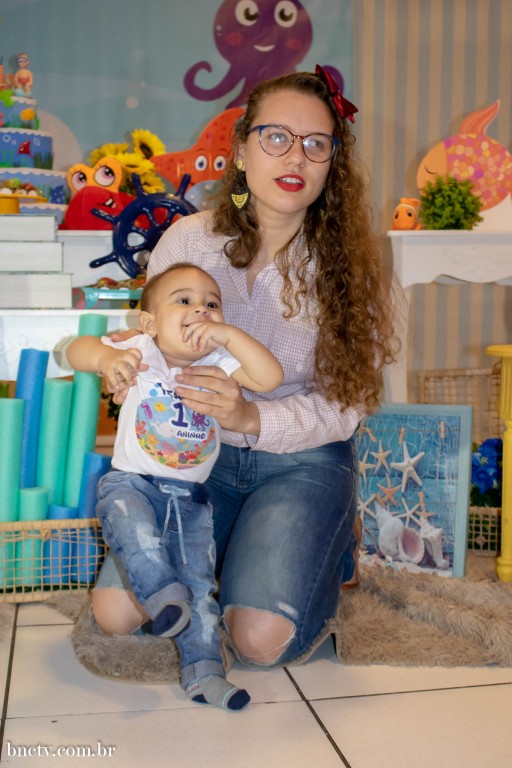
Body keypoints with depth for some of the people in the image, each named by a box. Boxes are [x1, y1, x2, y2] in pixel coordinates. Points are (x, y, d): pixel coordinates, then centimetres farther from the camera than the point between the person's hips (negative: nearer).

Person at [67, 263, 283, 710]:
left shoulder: (218, 363, -5)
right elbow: (76, 350, -13)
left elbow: (270, 378, -18)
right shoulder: (142, 353, -8)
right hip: (131, 483, -2)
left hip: (190, 495, 2)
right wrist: (106, 357, -35)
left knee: (199, 579, 2)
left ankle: (203, 669, 10)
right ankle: (163, 594, -19)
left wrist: (229, 335, -24)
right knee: (137, 535, -36)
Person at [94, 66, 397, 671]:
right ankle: (222, 551, 17)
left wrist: (251, 417, -30)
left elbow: (343, 407, -13)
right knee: (116, 611, -13)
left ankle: (328, 545, 13)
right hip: (197, 455, 2)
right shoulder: (187, 240, -7)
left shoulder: (345, 263, -12)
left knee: (261, 639, -18)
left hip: (303, 462, -2)